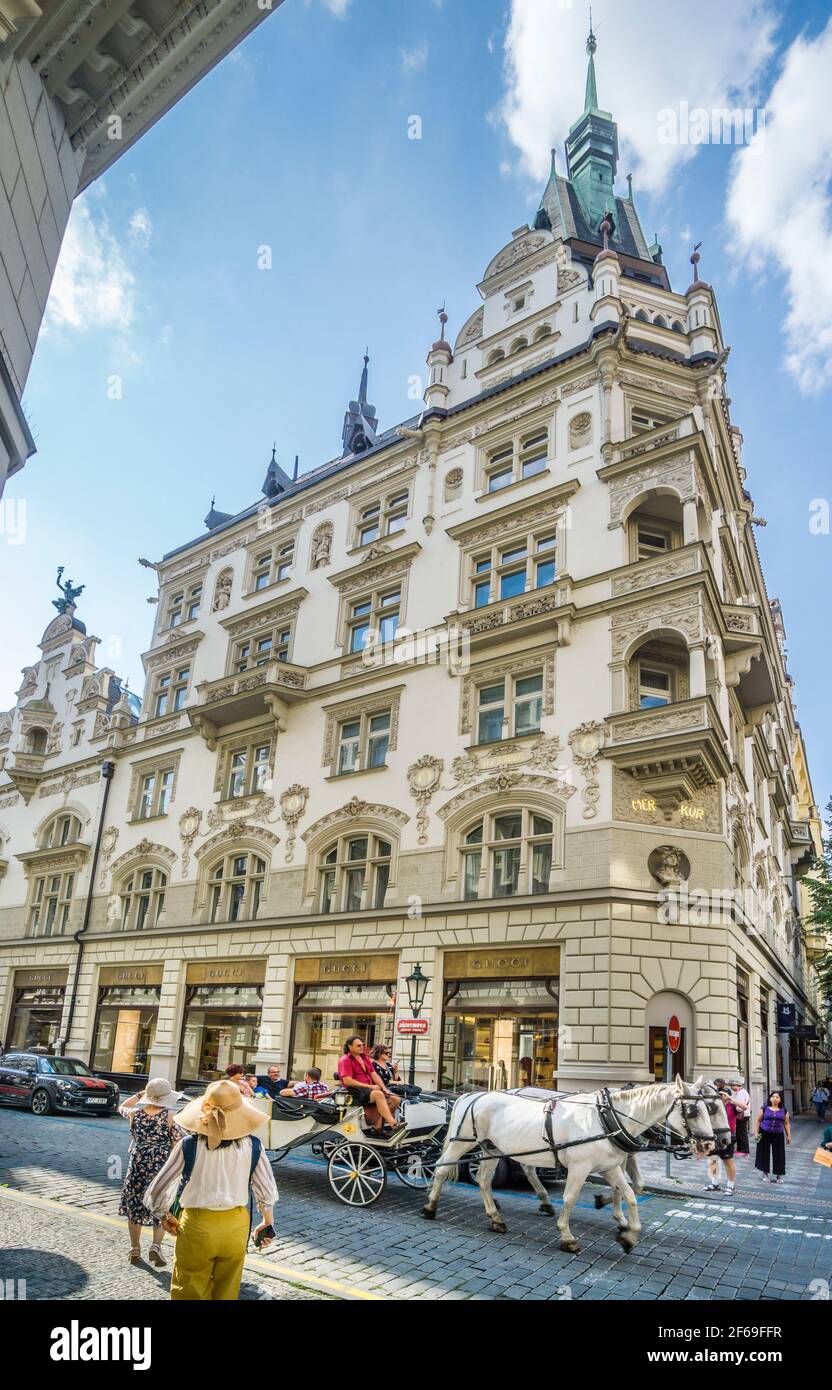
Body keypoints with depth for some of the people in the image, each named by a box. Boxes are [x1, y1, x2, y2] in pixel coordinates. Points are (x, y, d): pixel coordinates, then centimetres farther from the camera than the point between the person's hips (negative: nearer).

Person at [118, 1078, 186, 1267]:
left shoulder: (135, 1114, -5)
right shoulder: (170, 1117, -14)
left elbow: (121, 1108, 19)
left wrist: (139, 1095, 18)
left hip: (137, 1166, 3)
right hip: (162, 1168, -3)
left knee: (135, 1207, 18)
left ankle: (135, 1250, 28)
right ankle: (156, 1245, -3)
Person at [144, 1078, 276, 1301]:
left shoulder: (189, 1145, -13)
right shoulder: (252, 1146, -10)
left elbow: (155, 1192, -6)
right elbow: (268, 1193, -1)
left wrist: (164, 1216, 13)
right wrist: (268, 1223, 17)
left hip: (196, 1226, -1)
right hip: (236, 1226, 1)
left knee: (189, 1293, 18)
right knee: (226, 1293, 20)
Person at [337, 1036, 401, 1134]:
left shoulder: (365, 1057, 21)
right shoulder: (345, 1060, -2)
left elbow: (374, 1074, 17)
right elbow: (347, 1081, -14)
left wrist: (384, 1088, -1)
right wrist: (369, 1086, -15)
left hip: (369, 1088, 8)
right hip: (355, 1090, -8)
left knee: (395, 1099, -9)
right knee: (378, 1094, -35)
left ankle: (377, 1126, -14)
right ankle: (393, 1125, -42)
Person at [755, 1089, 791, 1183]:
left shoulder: (784, 1110, 4)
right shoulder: (764, 1108, -1)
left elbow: (787, 1123, 10)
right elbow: (758, 1120, 2)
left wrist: (788, 1136, 5)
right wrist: (756, 1132, -3)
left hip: (778, 1135, 1)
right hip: (764, 1134, -1)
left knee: (779, 1154, 3)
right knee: (764, 1153, 4)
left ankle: (779, 1175, 16)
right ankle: (765, 1174, 18)